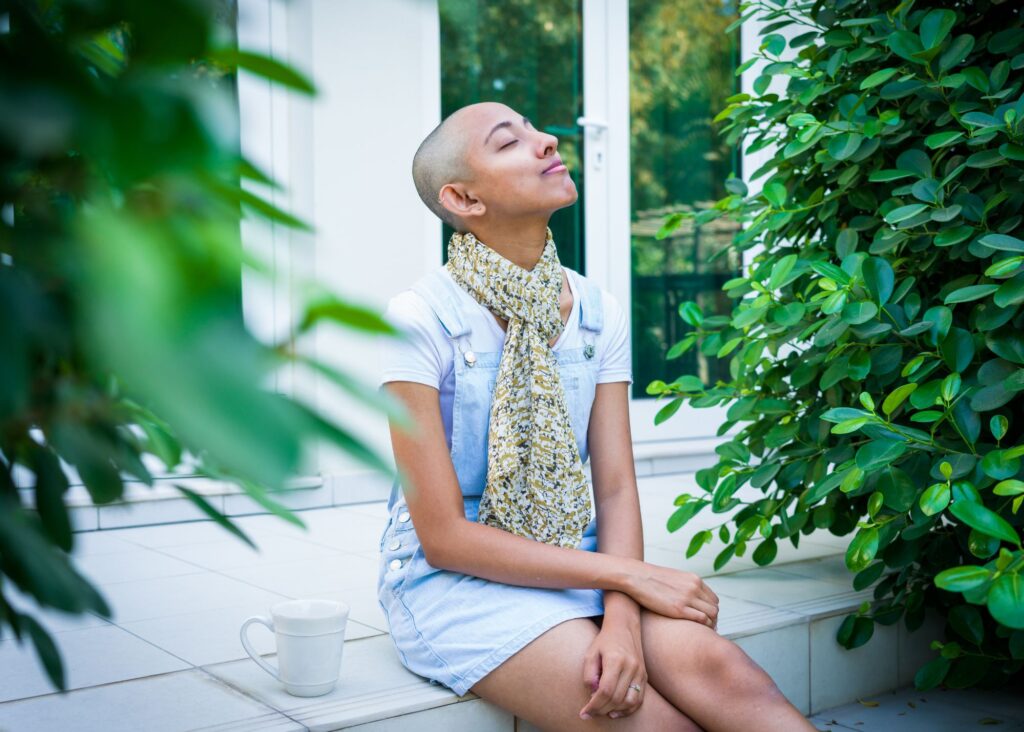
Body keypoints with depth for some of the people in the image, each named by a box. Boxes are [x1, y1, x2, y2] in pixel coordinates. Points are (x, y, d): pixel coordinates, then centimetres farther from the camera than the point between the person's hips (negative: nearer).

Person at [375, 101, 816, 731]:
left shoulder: (597, 313, 2)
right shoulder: (421, 320, -13)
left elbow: (616, 488, 0)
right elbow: (445, 537, -15)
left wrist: (623, 619, -20)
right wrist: (631, 575, -17)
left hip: (574, 560, 4)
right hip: (454, 580, -4)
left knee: (715, 666, -25)